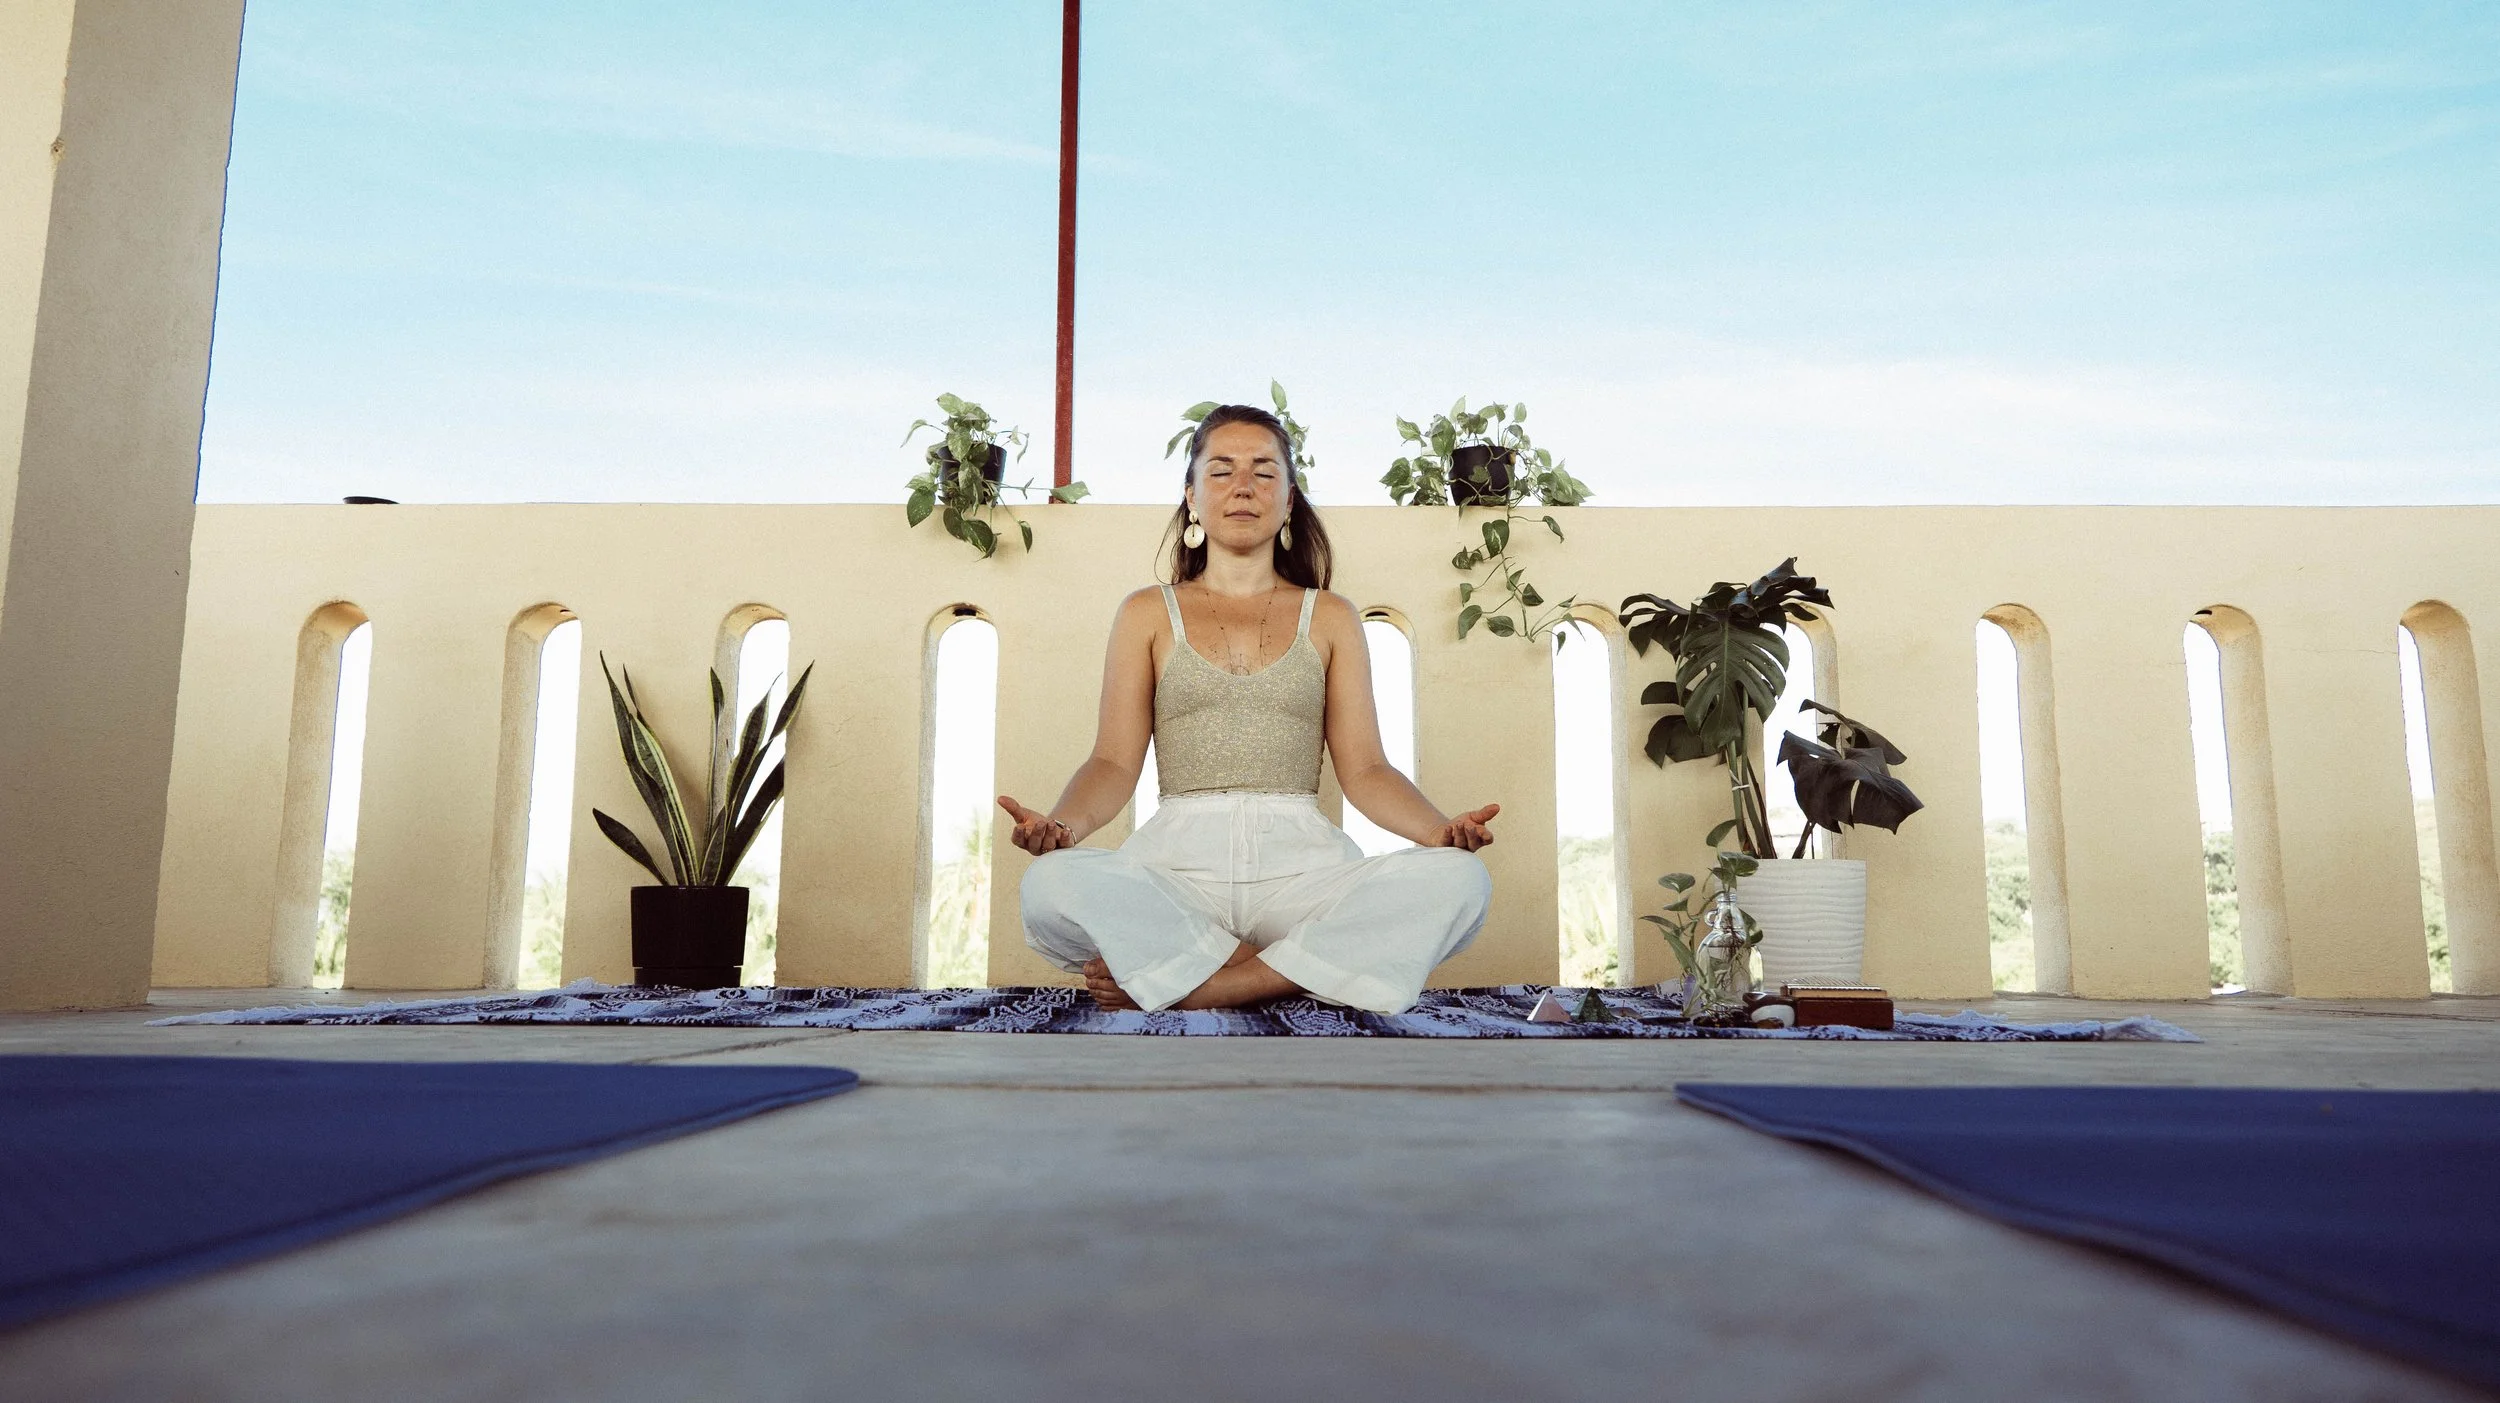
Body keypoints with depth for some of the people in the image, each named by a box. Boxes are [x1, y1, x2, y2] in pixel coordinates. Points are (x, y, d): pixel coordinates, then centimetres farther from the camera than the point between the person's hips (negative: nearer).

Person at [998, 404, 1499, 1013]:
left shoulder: (1329, 617, 18)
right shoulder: (1148, 614, 17)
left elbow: (1365, 769, 10)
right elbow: (1114, 762, 7)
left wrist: (1440, 827, -11)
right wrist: (1062, 822, -15)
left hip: (1299, 859, 1)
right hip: (1178, 860, -1)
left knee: (1458, 881, -28)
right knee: (1051, 884, -32)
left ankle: (1192, 987, -24)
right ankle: (1294, 973, -20)